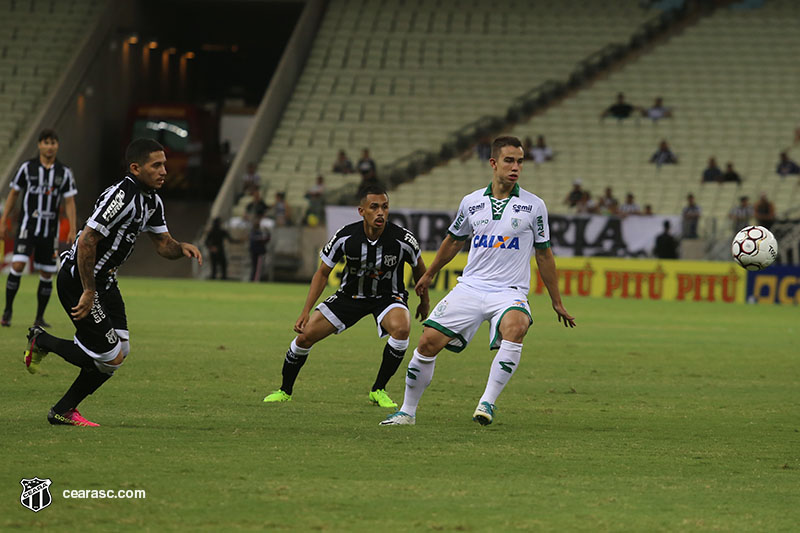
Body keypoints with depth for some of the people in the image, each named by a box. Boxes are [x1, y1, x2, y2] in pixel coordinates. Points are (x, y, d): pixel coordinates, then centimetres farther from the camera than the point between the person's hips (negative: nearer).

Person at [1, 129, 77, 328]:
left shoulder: (64, 172, 3)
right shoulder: (27, 167, -1)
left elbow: (69, 202, 4)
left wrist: (73, 230, -4)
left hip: (50, 230, 2)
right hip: (27, 227, -2)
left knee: (47, 274, 3)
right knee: (18, 265, -17)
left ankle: (40, 317, 14)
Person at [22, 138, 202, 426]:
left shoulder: (152, 200, 7)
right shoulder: (120, 196, -24)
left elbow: (163, 244, 15)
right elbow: (87, 242, -26)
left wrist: (181, 248, -9)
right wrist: (88, 292, -24)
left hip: (104, 280, 10)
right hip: (78, 281, -10)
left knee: (121, 349, 7)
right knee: (111, 357, -10)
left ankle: (63, 411, 19)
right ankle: (42, 341, 12)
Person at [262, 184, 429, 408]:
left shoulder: (403, 239, -23)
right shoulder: (345, 236, -21)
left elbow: (419, 267, 1)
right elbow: (322, 273, -6)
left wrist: (424, 302, 13)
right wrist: (305, 312, -11)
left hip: (388, 296, -1)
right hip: (351, 294, 1)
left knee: (401, 328, -35)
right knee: (305, 335, -9)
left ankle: (378, 390, -14)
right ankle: (285, 390, 18)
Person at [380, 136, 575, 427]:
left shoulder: (534, 206, 0)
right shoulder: (471, 202, 5)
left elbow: (544, 254, 10)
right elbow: (454, 240, 24)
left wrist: (557, 302, 14)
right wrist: (429, 275, 35)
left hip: (510, 291, -2)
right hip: (470, 287, 2)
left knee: (515, 327, -35)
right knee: (428, 342, -7)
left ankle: (487, 403, -30)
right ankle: (408, 411, 11)